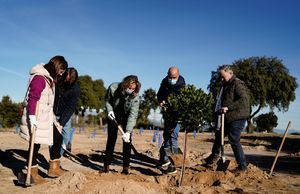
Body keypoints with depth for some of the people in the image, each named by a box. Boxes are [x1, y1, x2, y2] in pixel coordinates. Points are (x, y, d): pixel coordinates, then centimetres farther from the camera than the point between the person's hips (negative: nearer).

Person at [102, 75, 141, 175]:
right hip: (113, 116, 1)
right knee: (111, 139, -2)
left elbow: (133, 115, -32)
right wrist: (109, 110, -22)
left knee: (127, 140, -10)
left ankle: (126, 167, -3)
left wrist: (128, 132, -40)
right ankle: (106, 165, 9)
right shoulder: (113, 88, -25)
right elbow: (107, 100, -5)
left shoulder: (135, 96, -28)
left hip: (127, 118, -1)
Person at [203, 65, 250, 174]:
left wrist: (228, 107, -29)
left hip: (237, 118, -10)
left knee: (234, 140, -10)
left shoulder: (237, 84, -13)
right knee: (218, 135, 20)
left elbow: (243, 100, -24)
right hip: (228, 118, 10)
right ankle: (214, 157, 40)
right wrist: (219, 110, 8)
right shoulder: (226, 85, 16)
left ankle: (242, 166, 3)